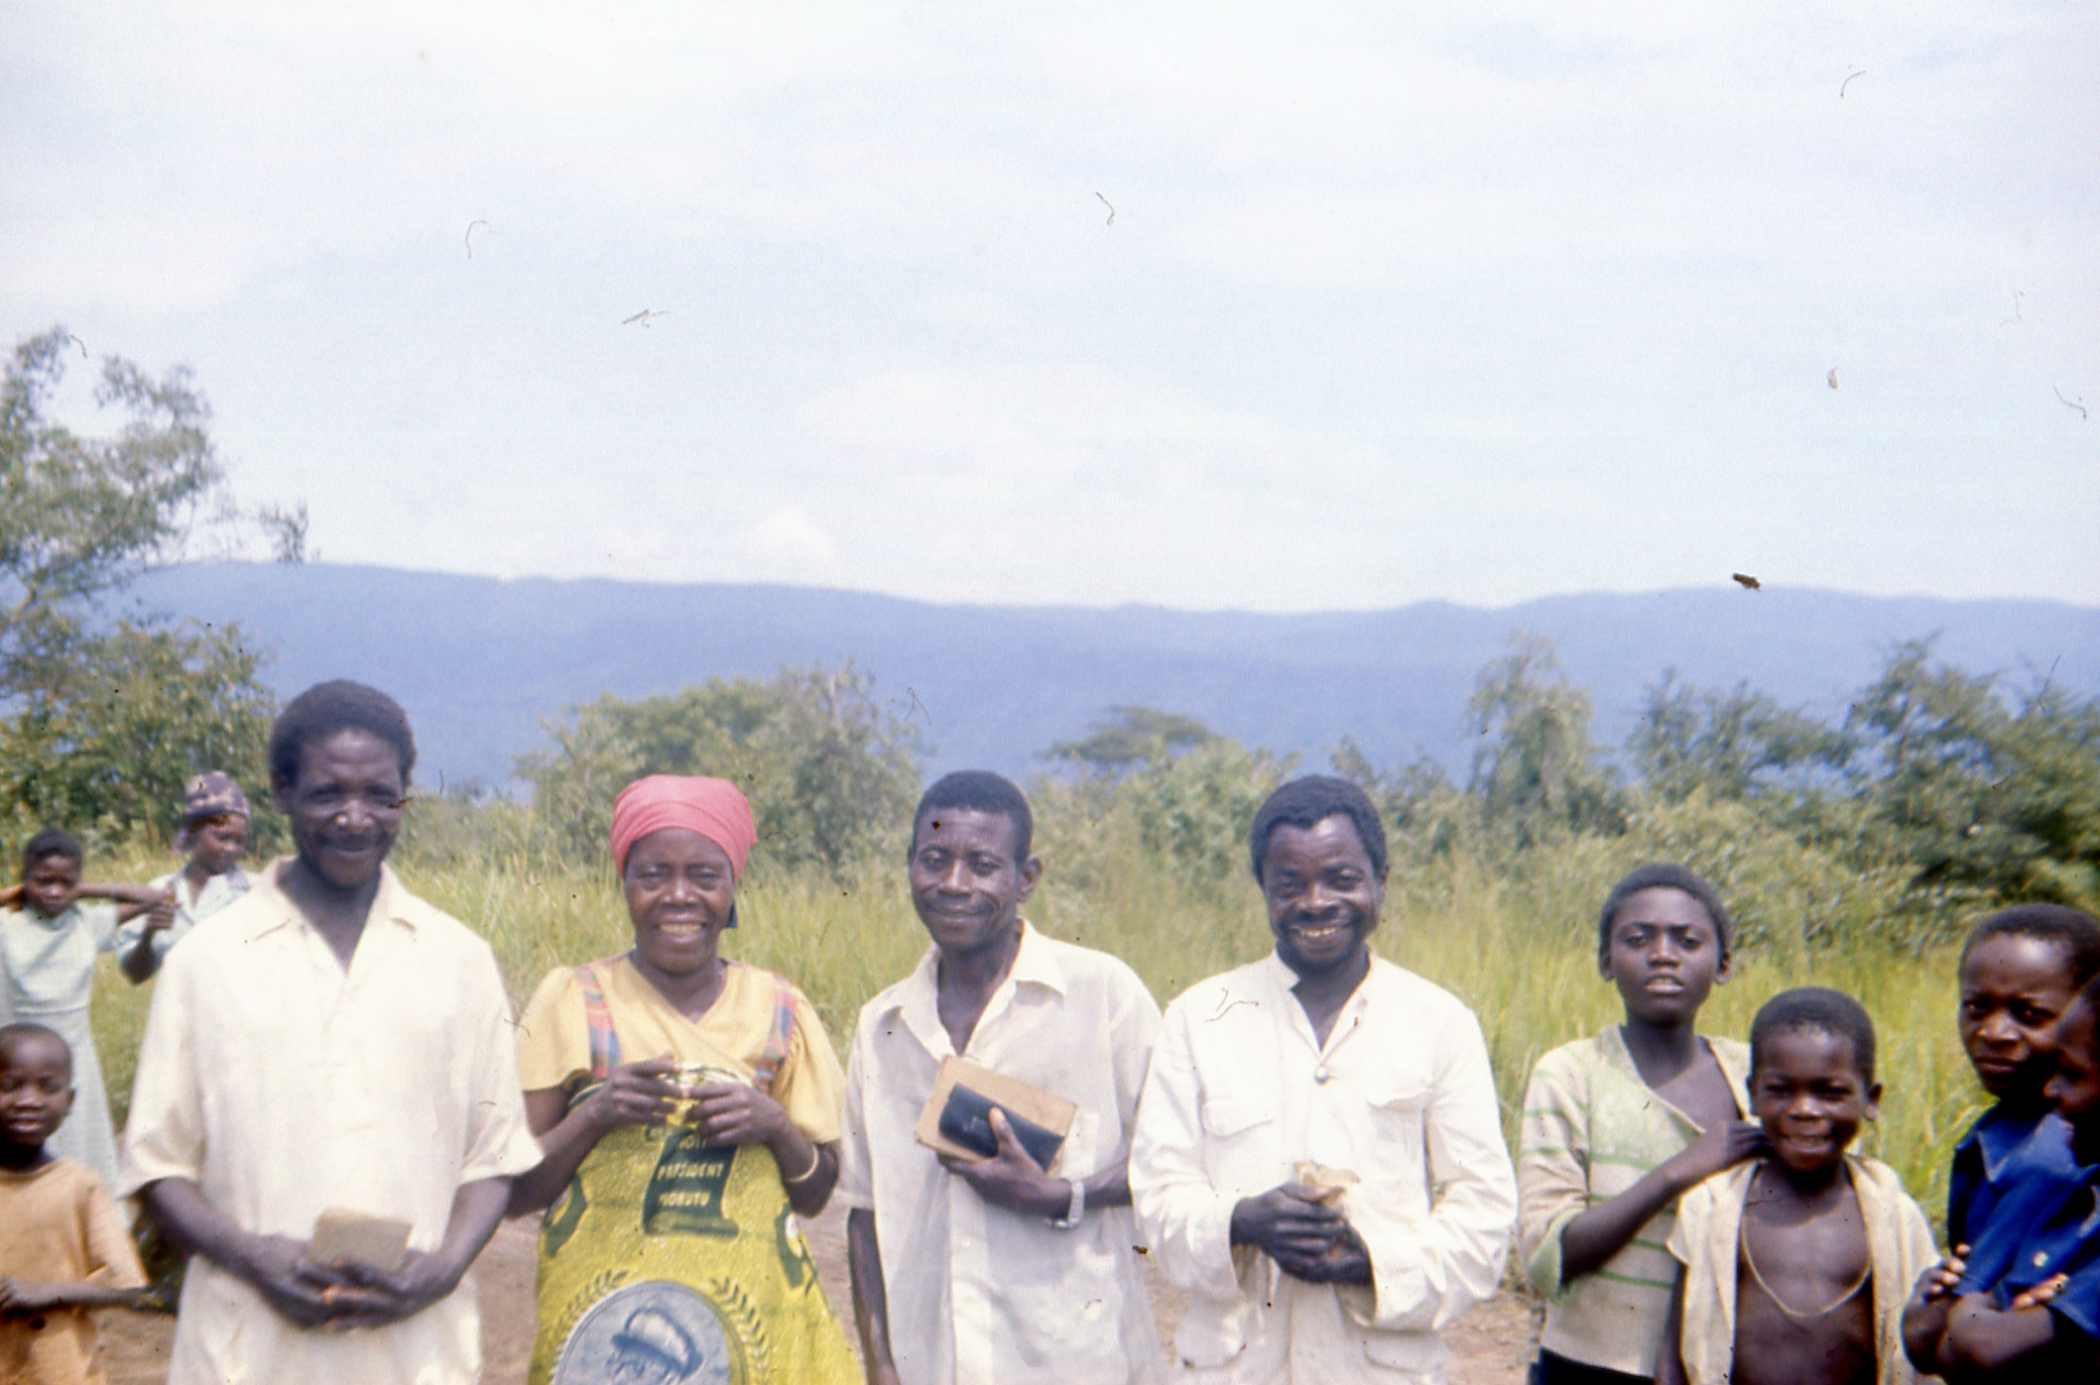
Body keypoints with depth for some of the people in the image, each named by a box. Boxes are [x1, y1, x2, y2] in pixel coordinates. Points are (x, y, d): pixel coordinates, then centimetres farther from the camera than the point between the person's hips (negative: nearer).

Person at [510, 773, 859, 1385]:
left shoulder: (778, 1009, 7)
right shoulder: (572, 1001, 0)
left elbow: (816, 1196, 10)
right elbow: (514, 1190, -1)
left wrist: (776, 1126, -8)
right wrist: (596, 1113, -15)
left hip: (758, 1323, 2)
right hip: (602, 1327, -1)